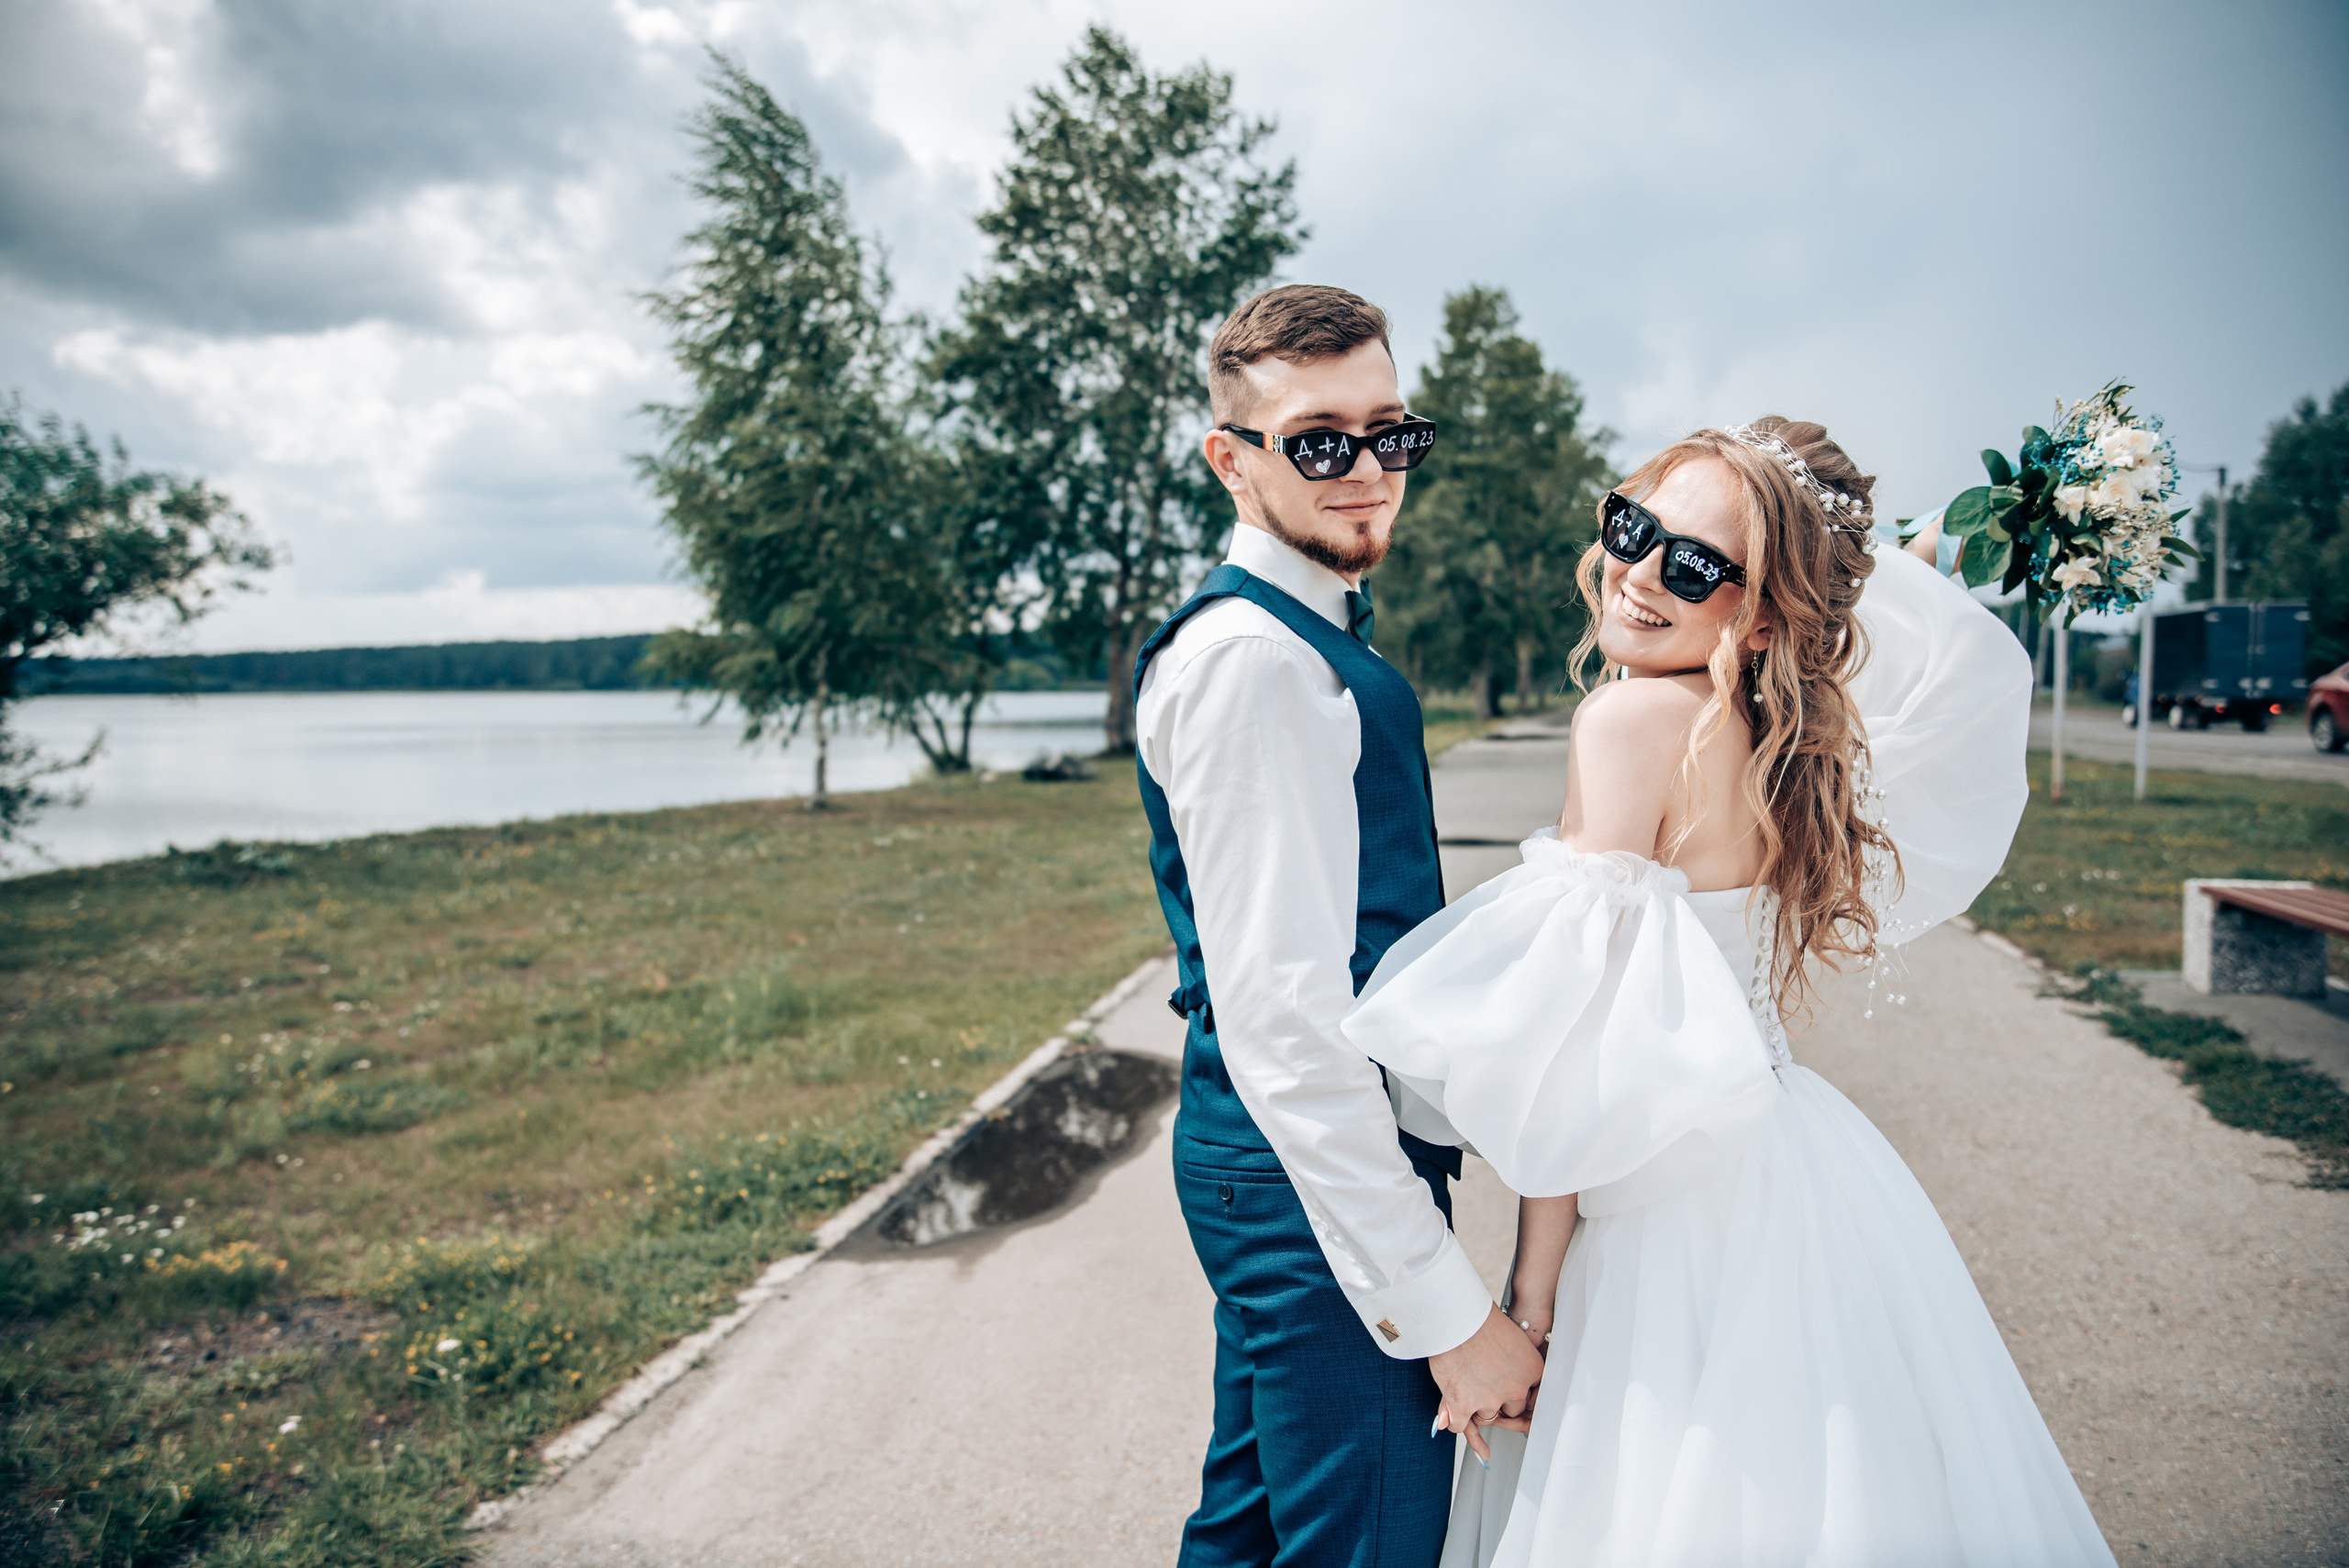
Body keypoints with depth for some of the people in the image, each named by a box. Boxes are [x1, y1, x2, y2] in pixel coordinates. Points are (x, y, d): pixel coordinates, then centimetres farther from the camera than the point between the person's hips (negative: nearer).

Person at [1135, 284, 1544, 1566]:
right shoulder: (1253, 657, -21)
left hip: (1316, 1158, 10)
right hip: (1319, 1178, -10)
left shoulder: (1312, 640, 13)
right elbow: (1282, 1019, -27)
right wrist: (1443, 1305, -23)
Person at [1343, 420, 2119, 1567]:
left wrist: (1529, 1295, -14)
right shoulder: (1784, 731, 2)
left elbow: (1585, 1042, -20)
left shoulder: (1635, 714, -18)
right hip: (1792, 1177, 9)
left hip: (1691, 1209, -9)